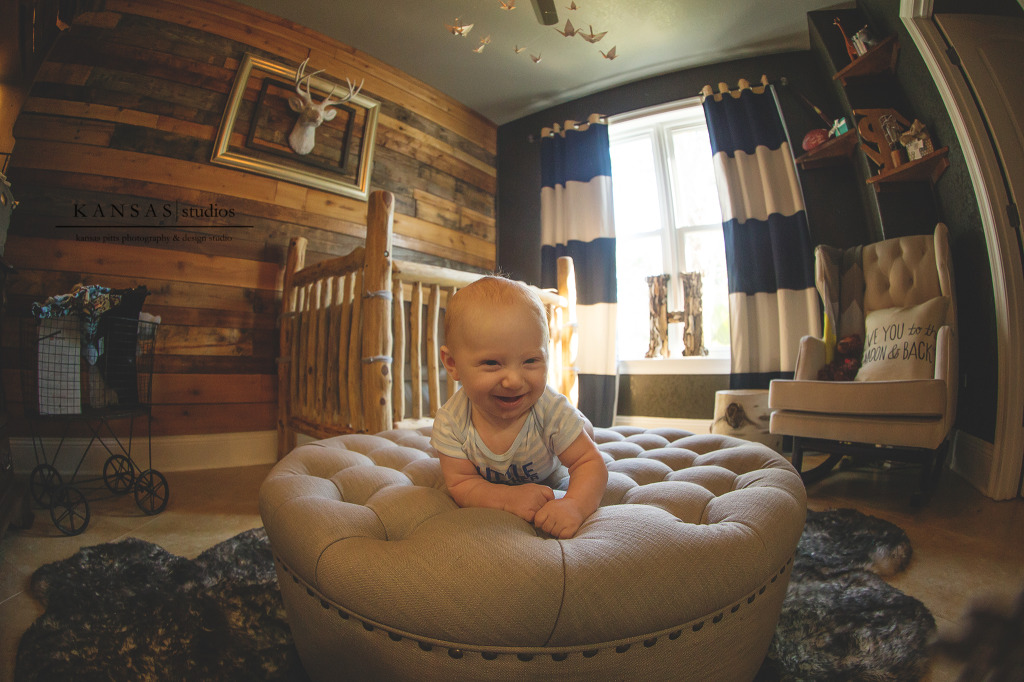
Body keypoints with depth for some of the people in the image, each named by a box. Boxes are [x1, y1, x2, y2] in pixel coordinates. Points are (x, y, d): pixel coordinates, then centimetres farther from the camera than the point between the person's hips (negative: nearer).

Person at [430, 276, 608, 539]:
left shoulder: (552, 411, -39)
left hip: (550, 485, -1)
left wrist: (574, 505, -52)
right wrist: (509, 497, -50)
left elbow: (590, 464, -31)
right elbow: (461, 485, -30)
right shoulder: (451, 423, -36)